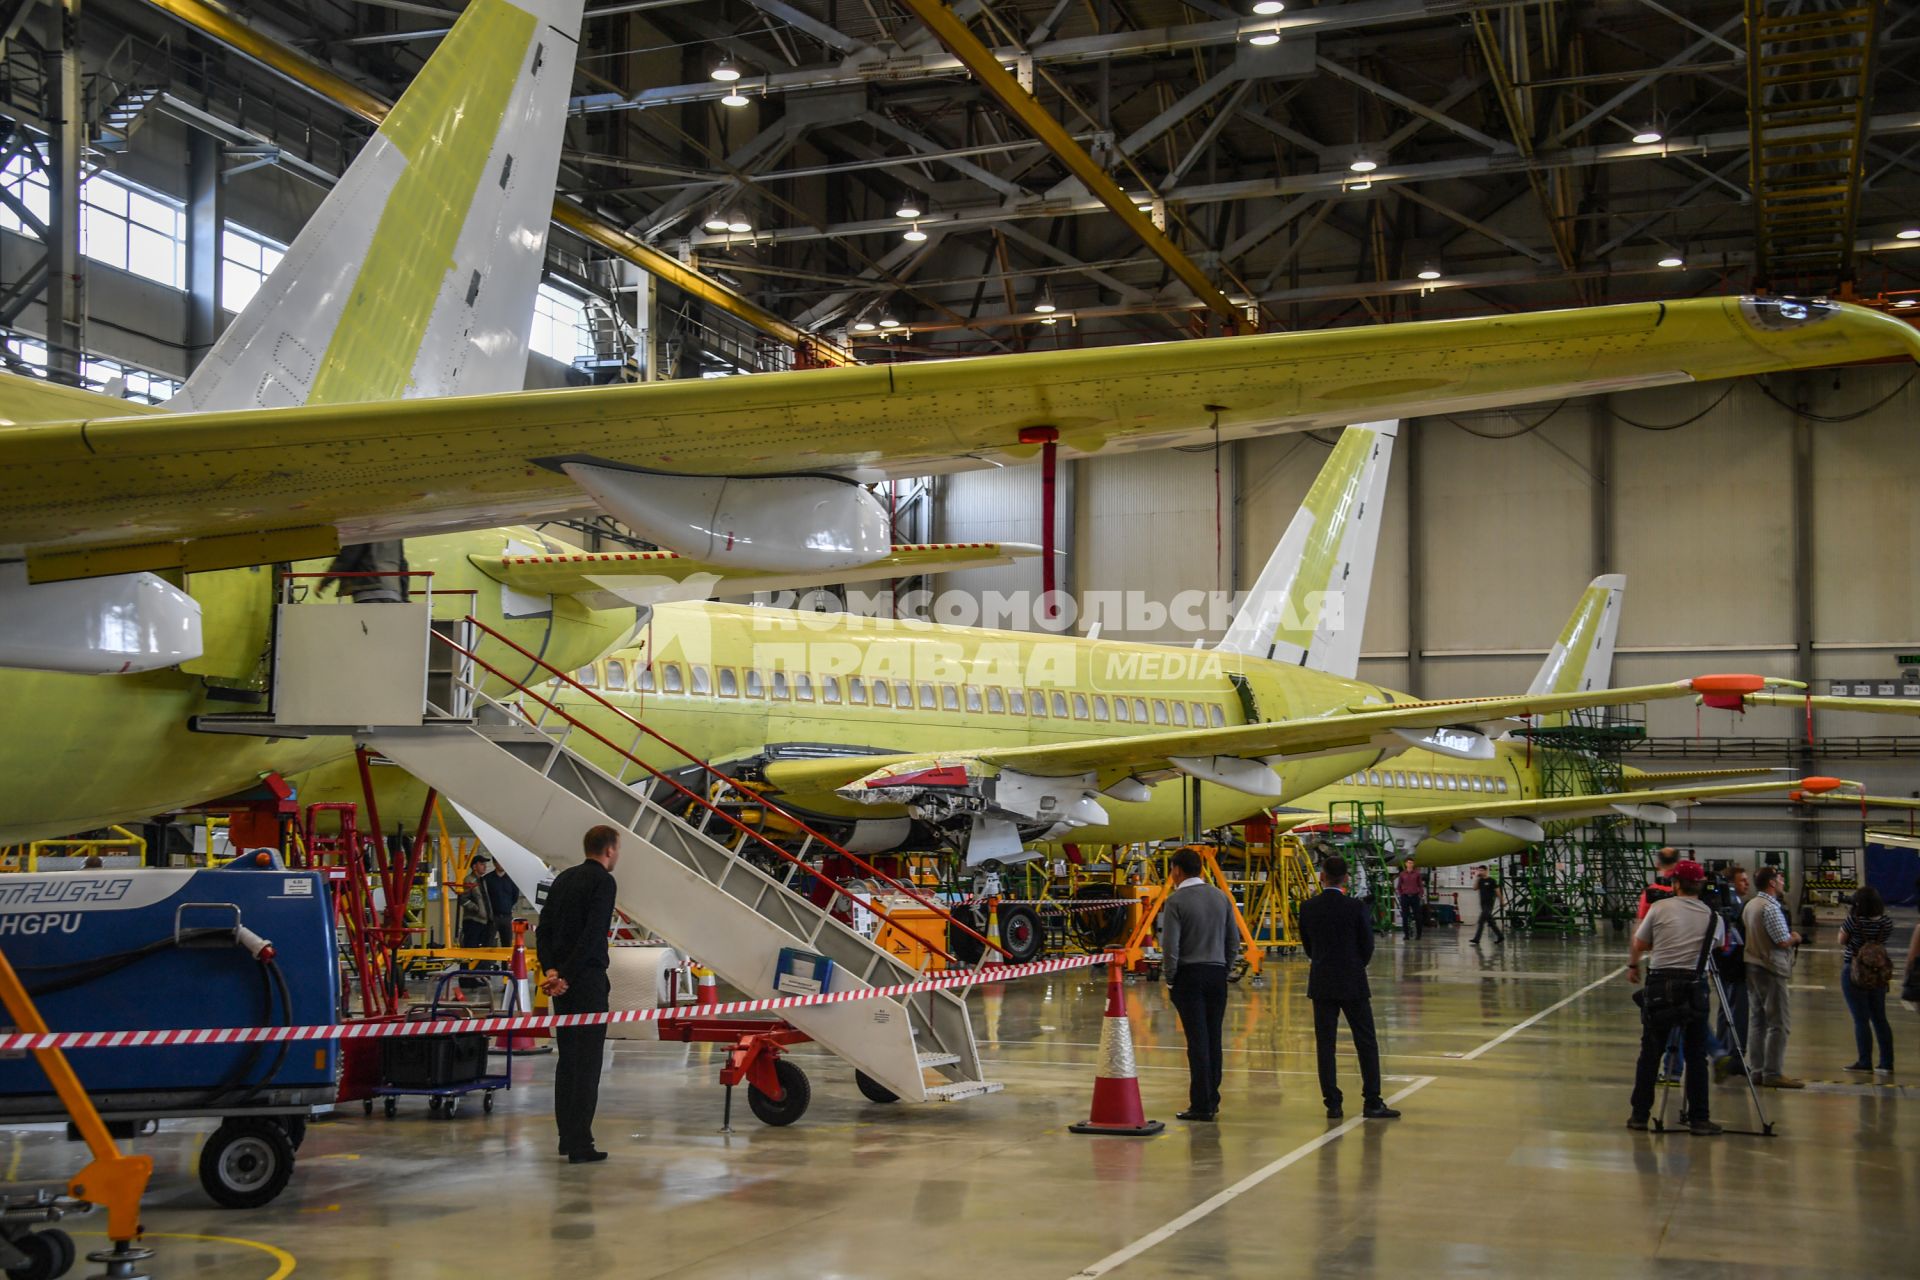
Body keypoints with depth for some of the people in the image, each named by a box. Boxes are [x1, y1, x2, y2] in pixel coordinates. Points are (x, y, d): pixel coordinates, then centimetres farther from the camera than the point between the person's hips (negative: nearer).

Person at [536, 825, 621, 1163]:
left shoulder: (563, 879, 15)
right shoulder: (603, 881, -9)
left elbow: (543, 929, 9)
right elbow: (593, 934, -19)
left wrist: (550, 970, -1)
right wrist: (565, 976, -17)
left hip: (561, 982, 8)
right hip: (587, 980, -8)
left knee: (567, 1060, 14)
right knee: (588, 1062, -5)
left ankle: (567, 1136, 18)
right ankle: (580, 1145, -6)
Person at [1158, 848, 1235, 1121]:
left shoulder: (1176, 901, -10)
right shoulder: (1221, 897, 8)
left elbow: (1170, 945, -14)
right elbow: (1232, 941, 10)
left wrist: (1169, 979, -2)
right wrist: (1223, 970, 17)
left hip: (1189, 975, -5)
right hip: (1217, 975, 5)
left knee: (1197, 1041, -4)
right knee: (1213, 1039, 10)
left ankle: (1201, 1105, -2)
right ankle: (1212, 1101, 13)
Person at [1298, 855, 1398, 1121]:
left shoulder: (1307, 907, -4)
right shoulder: (1357, 908, -11)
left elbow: (1307, 944, 5)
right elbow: (1367, 946, -3)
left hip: (1321, 984, 2)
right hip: (1353, 984, -2)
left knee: (1325, 1044, 6)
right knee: (1366, 1043, 6)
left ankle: (1333, 1103, 6)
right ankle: (1373, 1103, 5)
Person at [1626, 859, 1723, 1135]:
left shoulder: (1660, 908, -1)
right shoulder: (1712, 917, 4)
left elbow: (1639, 944, 6)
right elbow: (1713, 945, 11)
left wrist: (1633, 966, 25)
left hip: (1659, 984, -1)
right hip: (1694, 987, 1)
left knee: (1650, 1052, 7)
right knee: (1696, 1055, 7)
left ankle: (1639, 1114, 13)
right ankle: (1698, 1119, 7)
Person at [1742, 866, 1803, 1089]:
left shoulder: (1750, 905, 12)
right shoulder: (1771, 908, -16)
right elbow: (1783, 941, -19)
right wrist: (1795, 938, 2)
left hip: (1751, 966, 10)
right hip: (1771, 968, -9)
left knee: (1757, 1020, 12)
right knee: (1779, 1022, -6)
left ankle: (1757, 1070, 16)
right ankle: (1773, 1073, -7)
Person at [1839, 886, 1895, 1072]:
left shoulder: (1855, 919, -19)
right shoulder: (1887, 921, -4)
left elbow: (1842, 940, -8)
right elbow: (1886, 940, 11)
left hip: (1855, 973, -5)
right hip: (1878, 974, 5)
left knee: (1861, 1019, 0)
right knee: (1880, 1018, 13)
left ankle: (1865, 1061, 2)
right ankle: (1887, 1061, 15)